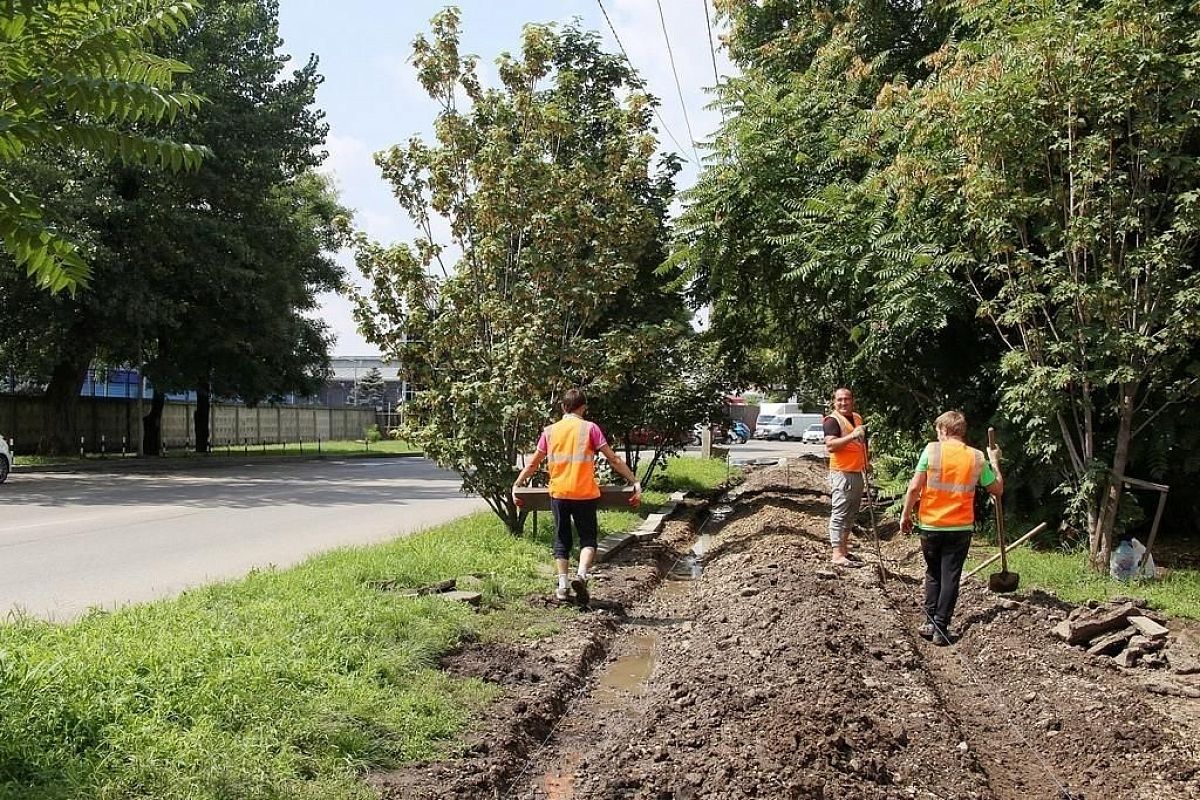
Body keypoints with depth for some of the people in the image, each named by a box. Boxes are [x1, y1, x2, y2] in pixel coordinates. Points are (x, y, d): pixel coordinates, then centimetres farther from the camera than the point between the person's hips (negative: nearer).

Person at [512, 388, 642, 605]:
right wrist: (635, 482, -2)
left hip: (558, 493, 2)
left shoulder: (550, 431, 7)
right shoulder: (590, 428, -2)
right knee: (588, 538, 8)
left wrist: (517, 485, 21)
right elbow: (614, 460, -5)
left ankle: (562, 586, 10)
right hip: (585, 494, -2)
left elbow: (533, 463, 11)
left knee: (562, 540, 14)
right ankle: (581, 575, -16)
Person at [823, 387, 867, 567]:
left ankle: (844, 549, 24)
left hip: (857, 472, 9)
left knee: (851, 513, 14)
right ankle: (837, 555, -11)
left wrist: (866, 464, 22)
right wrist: (852, 436, -33)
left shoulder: (857, 418, 15)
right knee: (840, 513, -9)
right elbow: (830, 445, -25)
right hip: (842, 473, -9)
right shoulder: (832, 420, -11)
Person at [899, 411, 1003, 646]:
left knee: (933, 574, 17)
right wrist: (994, 461, 23)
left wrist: (906, 514, 2)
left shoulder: (932, 450, -8)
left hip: (930, 525, -1)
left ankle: (930, 623, 14)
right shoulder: (977, 458, 0)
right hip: (960, 528, 1)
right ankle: (941, 628, 5)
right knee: (950, 577, 6)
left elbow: (914, 487, -10)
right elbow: (997, 489, 11)